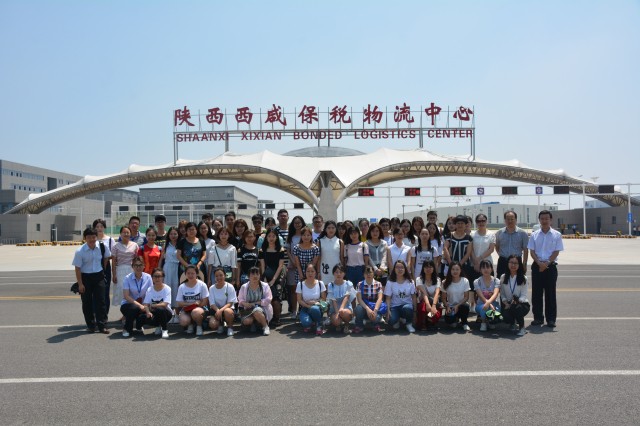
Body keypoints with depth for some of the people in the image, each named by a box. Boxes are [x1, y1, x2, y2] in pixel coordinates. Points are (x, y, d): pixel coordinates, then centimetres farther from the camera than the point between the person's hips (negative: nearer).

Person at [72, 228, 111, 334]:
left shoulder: (102, 247, -8)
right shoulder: (80, 251, -15)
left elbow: (106, 257, 14)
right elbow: (77, 268, -11)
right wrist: (80, 284, -12)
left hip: (99, 276, 2)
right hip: (85, 277, -2)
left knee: (100, 301, 3)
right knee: (87, 302, 8)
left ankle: (102, 325, 10)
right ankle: (91, 325, 21)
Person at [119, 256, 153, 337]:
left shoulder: (148, 277, -2)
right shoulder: (127, 278, -8)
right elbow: (126, 296, -14)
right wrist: (139, 305, -26)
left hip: (142, 305, 2)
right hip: (127, 304, -2)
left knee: (145, 315, -30)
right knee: (134, 308, -36)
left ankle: (139, 326, 10)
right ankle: (127, 329, -6)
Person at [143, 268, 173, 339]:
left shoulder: (167, 289, -11)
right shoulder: (149, 290, 1)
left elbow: (164, 304, -21)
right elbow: (146, 304, -7)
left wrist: (152, 306, -29)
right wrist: (148, 312, -28)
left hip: (166, 313, -3)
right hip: (154, 314, 3)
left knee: (160, 309, -37)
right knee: (147, 318, -30)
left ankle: (164, 330, -11)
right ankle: (158, 326, 7)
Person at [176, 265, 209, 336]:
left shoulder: (202, 285, -5)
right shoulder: (182, 287, 2)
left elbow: (205, 302, -7)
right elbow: (179, 303, -1)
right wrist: (193, 303, -13)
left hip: (199, 308, -2)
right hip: (186, 310, 2)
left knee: (196, 312, -38)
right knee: (183, 322, -30)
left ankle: (199, 326, -4)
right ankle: (190, 324, 9)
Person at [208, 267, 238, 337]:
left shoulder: (229, 286, -9)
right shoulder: (212, 288, -2)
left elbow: (230, 303, -13)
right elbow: (212, 304, -6)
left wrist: (221, 310, -30)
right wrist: (217, 310, -28)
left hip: (227, 308, -2)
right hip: (216, 309, 2)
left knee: (227, 312, -40)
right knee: (212, 325, -28)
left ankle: (230, 327, -7)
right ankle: (221, 324, 12)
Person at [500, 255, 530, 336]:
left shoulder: (523, 279, -2)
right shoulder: (503, 277, 4)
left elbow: (523, 296, -8)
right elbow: (502, 294, 3)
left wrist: (517, 301, -28)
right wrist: (506, 303, -15)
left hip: (521, 303, -1)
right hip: (508, 304, 2)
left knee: (517, 307, -38)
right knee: (506, 315, -31)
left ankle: (522, 327, -9)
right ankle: (512, 323, 11)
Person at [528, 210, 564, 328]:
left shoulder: (556, 235, 2)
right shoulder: (534, 235, 7)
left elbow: (556, 251, -3)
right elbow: (532, 251, 3)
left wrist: (547, 263, -13)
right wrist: (539, 263, -11)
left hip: (551, 266, -2)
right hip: (537, 266, 2)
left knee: (550, 293, 1)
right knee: (536, 293, 4)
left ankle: (551, 319, 8)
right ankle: (538, 317, 13)